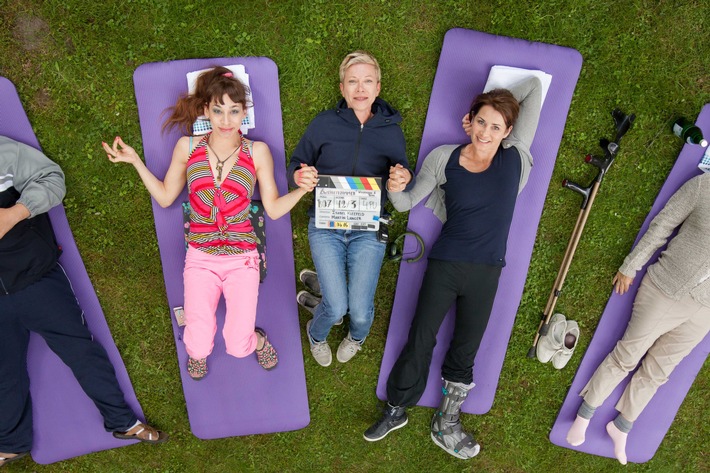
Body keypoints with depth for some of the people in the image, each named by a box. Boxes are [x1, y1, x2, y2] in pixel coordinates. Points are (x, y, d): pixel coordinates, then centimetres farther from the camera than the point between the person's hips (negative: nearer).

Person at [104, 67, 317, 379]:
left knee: (238, 348, -8)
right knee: (199, 347, -7)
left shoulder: (257, 151, -4)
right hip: (200, 259, 1)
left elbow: (273, 209, -1)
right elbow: (165, 197, 10)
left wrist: (302, 190, -18)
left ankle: (257, 339, 31)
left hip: (242, 259, -1)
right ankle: (197, 350, 33)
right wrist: (135, 161, 2)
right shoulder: (187, 147, 0)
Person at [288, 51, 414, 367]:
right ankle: (316, 334, 29)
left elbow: (403, 177, 7)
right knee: (337, 307, -10)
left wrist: (404, 178, -18)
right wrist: (299, 177, -18)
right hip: (325, 225, -1)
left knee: (359, 311, -7)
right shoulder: (324, 124, 3)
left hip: (368, 229, 1)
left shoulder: (391, 131, 7)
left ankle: (357, 336, 34)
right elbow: (295, 167, 7)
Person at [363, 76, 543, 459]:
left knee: (466, 349, 12)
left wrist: (502, 100, 5)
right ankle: (397, 410, 28)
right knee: (420, 339, 5)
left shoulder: (516, 158, -4)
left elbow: (533, 85, 0)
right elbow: (408, 202, 1)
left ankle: (446, 425, 33)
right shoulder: (444, 158, -4)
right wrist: (395, 188, -20)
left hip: (486, 273, 1)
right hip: (444, 265, -1)